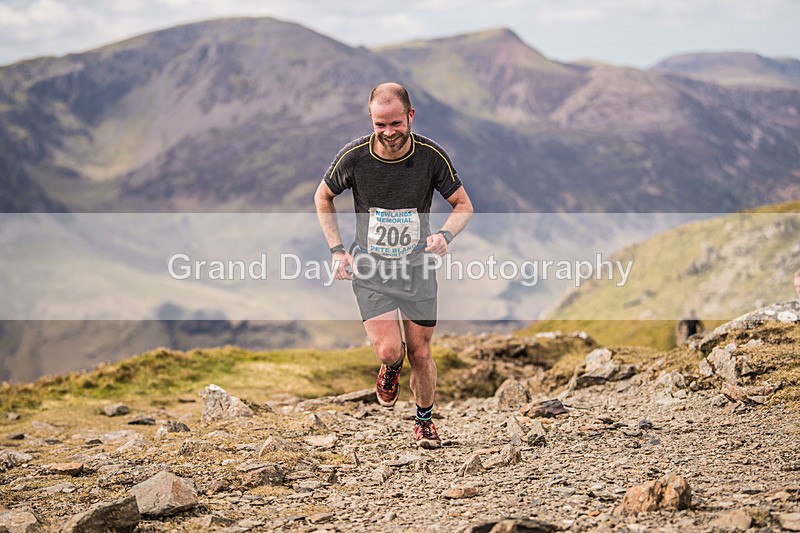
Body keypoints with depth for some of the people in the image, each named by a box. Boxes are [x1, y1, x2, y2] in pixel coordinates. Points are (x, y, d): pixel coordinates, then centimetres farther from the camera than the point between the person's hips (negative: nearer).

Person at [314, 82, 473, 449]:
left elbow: (463, 205, 1)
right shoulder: (354, 156, -13)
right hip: (370, 267, -1)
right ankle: (390, 370, 24)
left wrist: (445, 235, -19)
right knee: (389, 351, -15)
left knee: (420, 353, 7)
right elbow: (323, 197, 6)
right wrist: (337, 249, -2)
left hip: (417, 267, 1)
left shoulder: (431, 155, -12)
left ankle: (424, 420, 34)